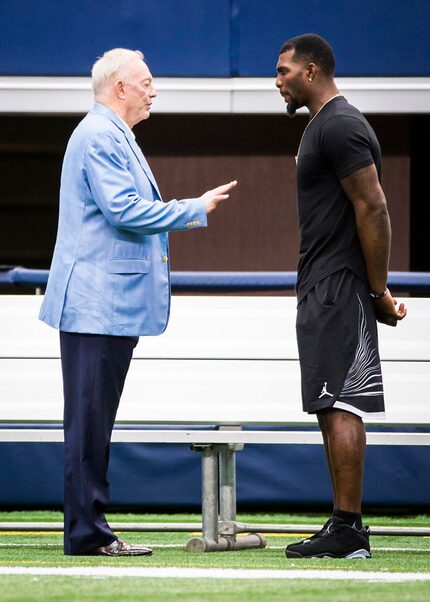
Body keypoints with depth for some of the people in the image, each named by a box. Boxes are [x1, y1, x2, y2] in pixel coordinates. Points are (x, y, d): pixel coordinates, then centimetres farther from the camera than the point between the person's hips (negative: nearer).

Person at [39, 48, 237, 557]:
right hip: (97, 304, -11)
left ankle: (89, 530, 14)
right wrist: (195, 209, -10)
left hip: (110, 305, 11)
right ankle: (86, 532, -8)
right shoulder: (99, 136, -12)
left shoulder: (114, 137, 22)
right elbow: (124, 210, -19)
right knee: (89, 416, -9)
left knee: (94, 418, 11)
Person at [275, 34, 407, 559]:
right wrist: (375, 287, 19)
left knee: (340, 406, -11)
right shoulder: (323, 125, 19)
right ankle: (342, 528, 13)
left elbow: (373, 210, -19)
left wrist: (378, 291, -18)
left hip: (339, 291, -11)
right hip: (320, 289, 11)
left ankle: (349, 530, -11)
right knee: (331, 408, 10)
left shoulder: (341, 127, -14)